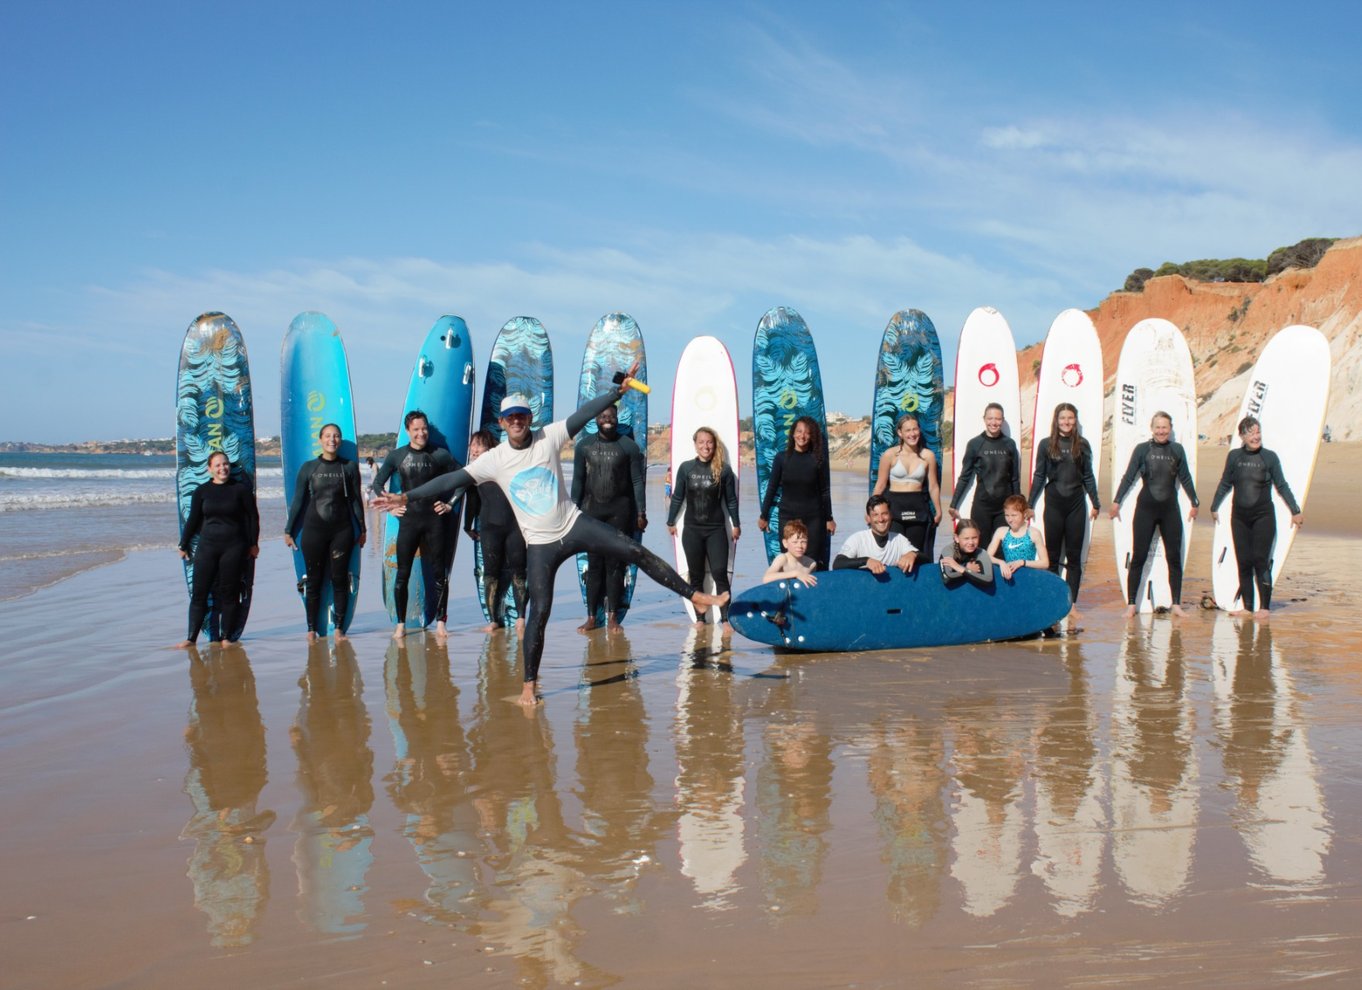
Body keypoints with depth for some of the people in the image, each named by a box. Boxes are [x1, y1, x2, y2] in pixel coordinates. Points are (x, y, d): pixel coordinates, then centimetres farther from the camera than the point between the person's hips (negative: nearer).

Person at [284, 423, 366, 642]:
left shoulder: (349, 467, 4)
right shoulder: (308, 468, 3)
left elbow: (356, 500, 9)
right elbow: (297, 501, 7)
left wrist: (362, 530, 10)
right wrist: (288, 530, 7)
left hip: (342, 530, 0)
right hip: (313, 529, 0)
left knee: (340, 579, 1)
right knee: (313, 580, 3)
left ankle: (339, 628, 8)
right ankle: (311, 630, 9)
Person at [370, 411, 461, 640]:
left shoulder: (440, 455, 1)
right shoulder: (396, 456, 3)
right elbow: (377, 484, 10)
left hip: (434, 519, 0)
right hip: (409, 520, 0)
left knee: (438, 573, 2)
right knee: (403, 574, 0)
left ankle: (440, 622, 10)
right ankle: (401, 624, 7)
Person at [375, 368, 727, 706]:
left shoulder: (549, 437, -4)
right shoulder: (494, 460, -5)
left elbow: (585, 412, -11)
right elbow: (453, 479, -9)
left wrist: (620, 388, -21)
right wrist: (406, 496, -17)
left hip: (575, 525, 1)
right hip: (540, 544, -1)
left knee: (636, 551, -8)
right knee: (539, 612, -3)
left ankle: (695, 596, 3)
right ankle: (530, 684, 8)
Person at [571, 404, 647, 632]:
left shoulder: (629, 446, 1)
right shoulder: (584, 445, 5)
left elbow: (637, 481, 0)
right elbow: (578, 480, 7)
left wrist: (641, 513, -4)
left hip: (620, 509, -1)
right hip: (592, 509, 1)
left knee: (615, 563, 1)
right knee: (594, 563, 2)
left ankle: (613, 616, 6)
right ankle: (591, 617, 5)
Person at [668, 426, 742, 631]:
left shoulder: (723, 470, -3)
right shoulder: (685, 468, -1)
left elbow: (731, 499, 4)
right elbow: (677, 498, 6)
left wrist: (735, 525, 7)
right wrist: (670, 522, 11)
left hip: (716, 530, -1)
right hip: (692, 530, 1)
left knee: (719, 573, -7)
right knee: (696, 576, 7)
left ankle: (725, 618, -4)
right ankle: (700, 618, 14)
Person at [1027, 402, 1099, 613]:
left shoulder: (1082, 445, 4)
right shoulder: (1046, 444, 1)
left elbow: (1088, 476, 8)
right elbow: (1039, 476, 4)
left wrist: (1095, 503, 6)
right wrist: (1029, 504, 2)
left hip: (1076, 503, 1)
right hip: (1054, 502, -1)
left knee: (1074, 555, 3)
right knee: (1052, 555, 4)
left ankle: (1071, 603, 6)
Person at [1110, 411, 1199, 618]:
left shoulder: (1177, 450, 5)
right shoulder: (1142, 449, -1)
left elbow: (1185, 478, 13)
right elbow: (1129, 476, 2)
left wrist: (1194, 503, 16)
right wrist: (1117, 501, -1)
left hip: (1170, 508, 2)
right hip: (1146, 507, -2)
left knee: (1174, 557, 4)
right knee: (1138, 556, -1)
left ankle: (1176, 604, 11)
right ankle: (1131, 604, 2)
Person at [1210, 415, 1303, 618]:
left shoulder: (1269, 457, -2)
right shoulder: (1234, 456, 3)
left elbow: (1282, 486, 4)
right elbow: (1225, 484, 14)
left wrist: (1295, 511, 5)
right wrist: (1214, 507, 20)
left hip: (1263, 516, -2)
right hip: (1239, 516, 2)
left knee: (1261, 560, -6)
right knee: (1243, 562, 3)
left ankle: (1264, 606, 1)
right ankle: (1247, 605, 10)